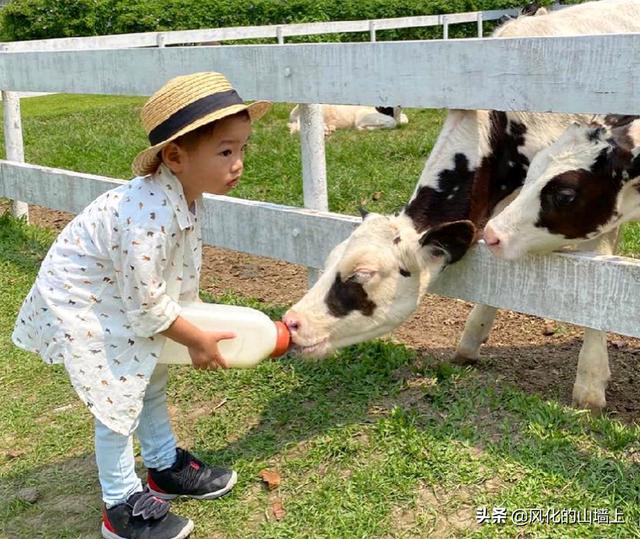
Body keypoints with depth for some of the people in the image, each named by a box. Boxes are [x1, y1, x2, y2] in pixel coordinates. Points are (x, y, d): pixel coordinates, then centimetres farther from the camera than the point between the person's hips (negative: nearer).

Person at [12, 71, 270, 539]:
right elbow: (147, 305, -29)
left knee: (151, 382, 21)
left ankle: (166, 466, 42)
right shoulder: (149, 216, -38)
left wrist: (194, 319, 4)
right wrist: (198, 340, -15)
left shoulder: (184, 195, -10)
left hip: (118, 299, 9)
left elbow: (178, 271, 5)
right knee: (117, 403, -1)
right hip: (78, 307, -9)